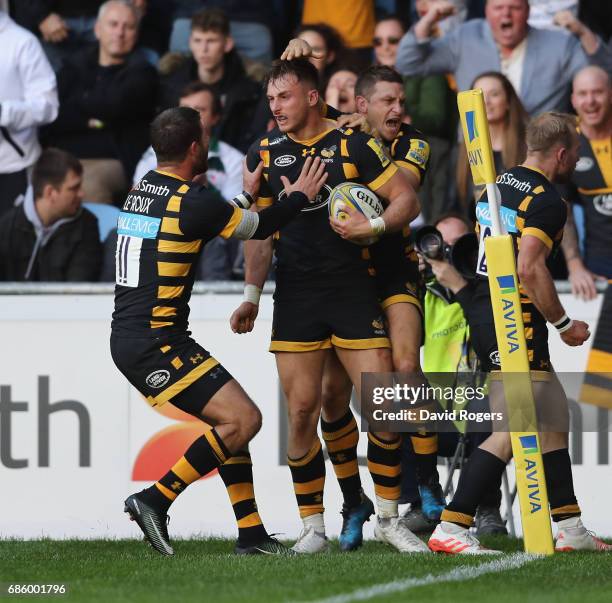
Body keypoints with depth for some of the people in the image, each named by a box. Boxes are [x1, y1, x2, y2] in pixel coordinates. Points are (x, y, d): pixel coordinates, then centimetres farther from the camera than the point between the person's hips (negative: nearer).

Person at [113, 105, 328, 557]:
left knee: (232, 421, 14)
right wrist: (300, 197, 16)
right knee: (243, 419, -13)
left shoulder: (144, 190, 11)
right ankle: (155, 501, -13)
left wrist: (246, 195, 32)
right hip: (155, 342, -10)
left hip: (130, 338, 10)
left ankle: (251, 533, 13)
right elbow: (258, 229, 0)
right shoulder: (192, 202, -16)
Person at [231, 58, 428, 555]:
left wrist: (373, 226, -18)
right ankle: (313, 527, 6)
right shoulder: (264, 154, 9)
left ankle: (389, 519, 8)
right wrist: (252, 295, 11)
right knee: (302, 412, -3)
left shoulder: (354, 146, -1)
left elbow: (406, 199, -1)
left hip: (353, 288, -2)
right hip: (295, 296, 2)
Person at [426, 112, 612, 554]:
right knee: (514, 432, -12)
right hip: (516, 322, -10)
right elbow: (529, 268, -22)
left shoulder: (497, 186, 15)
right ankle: (451, 529, -18)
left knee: (554, 418, 15)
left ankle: (571, 530, 18)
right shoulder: (547, 200, -13)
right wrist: (564, 324, -13)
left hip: (482, 313, 10)